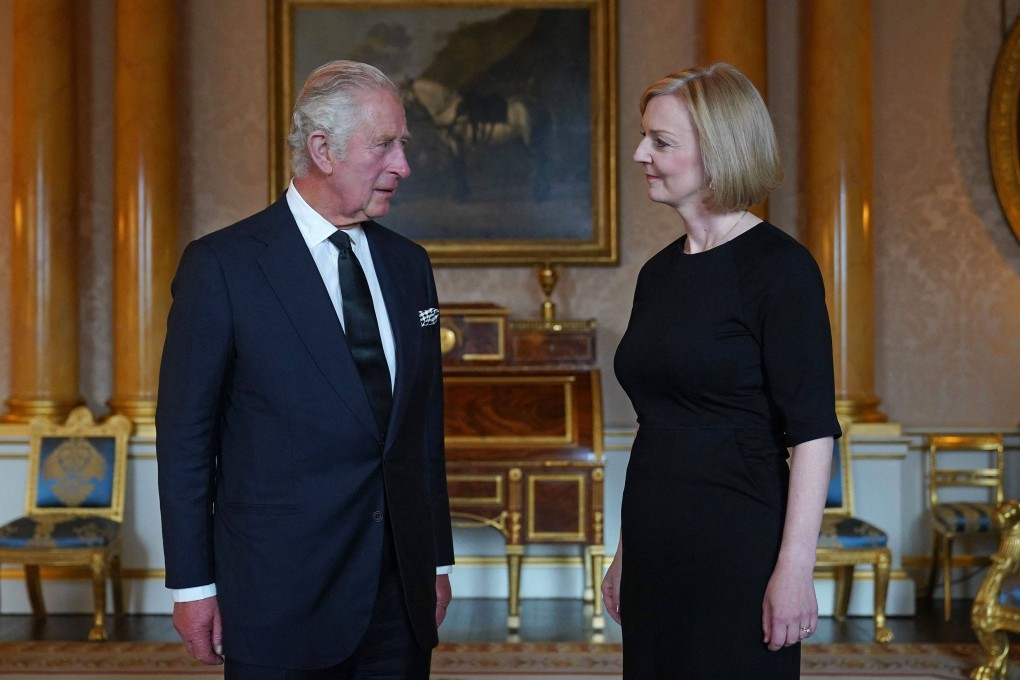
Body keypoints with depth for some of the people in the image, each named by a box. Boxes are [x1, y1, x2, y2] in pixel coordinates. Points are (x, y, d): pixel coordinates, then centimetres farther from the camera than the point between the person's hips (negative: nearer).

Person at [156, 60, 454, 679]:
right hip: (282, 599, -4)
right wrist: (193, 586, -5)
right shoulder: (221, 265, -7)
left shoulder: (409, 264, 10)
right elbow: (184, 435, -5)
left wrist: (439, 559, 13)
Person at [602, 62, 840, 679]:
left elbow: (813, 431, -15)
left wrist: (795, 566, -20)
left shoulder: (779, 266, -11)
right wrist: (627, 553, 16)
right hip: (658, 553, 7)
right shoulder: (659, 274, 11)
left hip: (739, 553, -7)